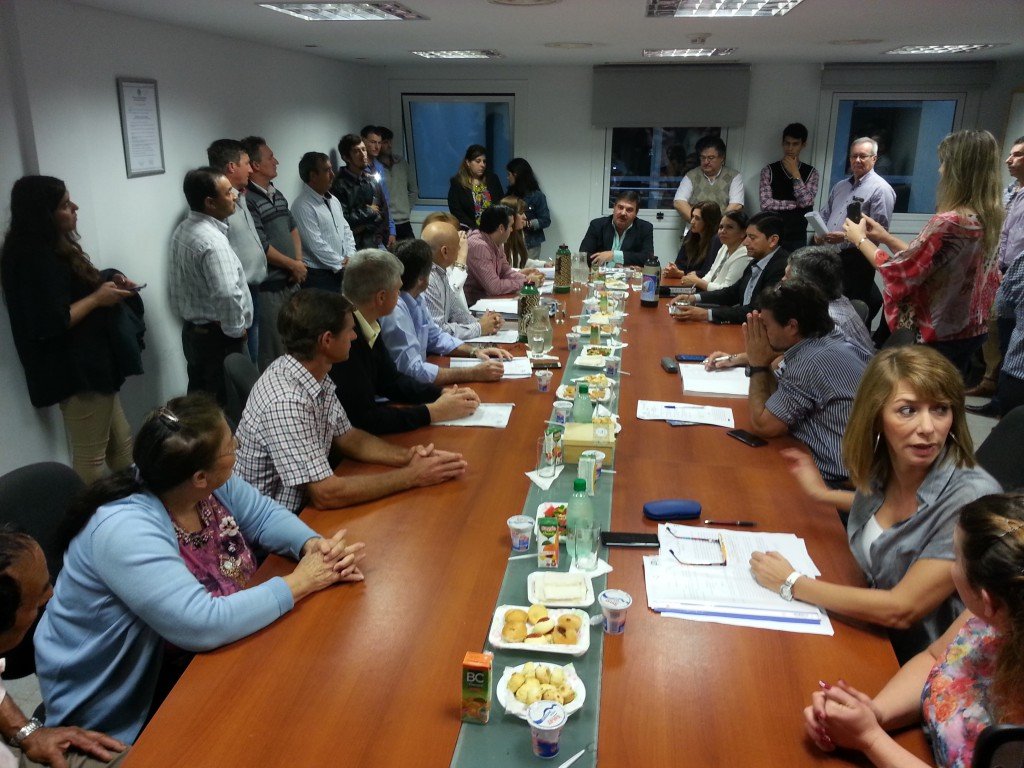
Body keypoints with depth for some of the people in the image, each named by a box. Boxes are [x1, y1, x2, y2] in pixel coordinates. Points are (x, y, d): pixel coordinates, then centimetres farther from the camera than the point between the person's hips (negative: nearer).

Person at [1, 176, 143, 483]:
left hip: (90, 364, 11)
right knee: (90, 458, 0)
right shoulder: (34, 258, -20)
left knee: (121, 445, 17)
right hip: (76, 371, -10)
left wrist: (107, 284, 4)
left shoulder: (52, 248, 10)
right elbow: (51, 323, -25)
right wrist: (97, 298, -17)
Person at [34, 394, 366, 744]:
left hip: (183, 660, 7)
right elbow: (203, 625, -39)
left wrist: (313, 544, -19)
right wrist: (299, 582, -29)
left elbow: (265, 515, 2)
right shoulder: (126, 531, -35)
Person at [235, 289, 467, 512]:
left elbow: (347, 437, 9)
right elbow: (326, 494, -28)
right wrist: (411, 476, -20)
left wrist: (406, 456, -6)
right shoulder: (286, 402, -28)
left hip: (305, 504, 7)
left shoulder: (317, 375, -2)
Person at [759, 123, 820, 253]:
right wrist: (797, 203, -8)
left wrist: (795, 173, -9)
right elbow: (766, 204, -10)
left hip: (797, 237, 1)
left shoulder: (811, 172, 6)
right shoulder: (769, 170, 2)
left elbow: (806, 202, -9)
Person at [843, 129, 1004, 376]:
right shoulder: (987, 218, 4)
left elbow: (899, 272, -16)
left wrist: (861, 240, -3)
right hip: (970, 331, 9)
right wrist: (885, 237, 10)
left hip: (937, 336, -9)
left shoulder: (948, 223, -25)